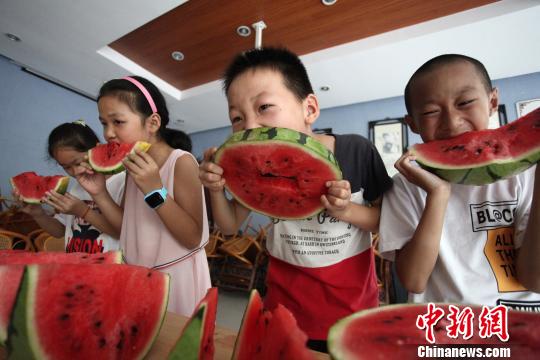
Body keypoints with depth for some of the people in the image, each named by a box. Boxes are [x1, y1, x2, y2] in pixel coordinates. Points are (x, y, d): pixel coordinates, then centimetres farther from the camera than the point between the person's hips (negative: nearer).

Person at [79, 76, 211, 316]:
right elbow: (128, 228, 8)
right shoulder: (134, 167, 4)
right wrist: (99, 193, -4)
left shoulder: (181, 162, -20)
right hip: (137, 276, 7)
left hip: (176, 276, -7)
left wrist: (155, 191, -29)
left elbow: (193, 238, -22)